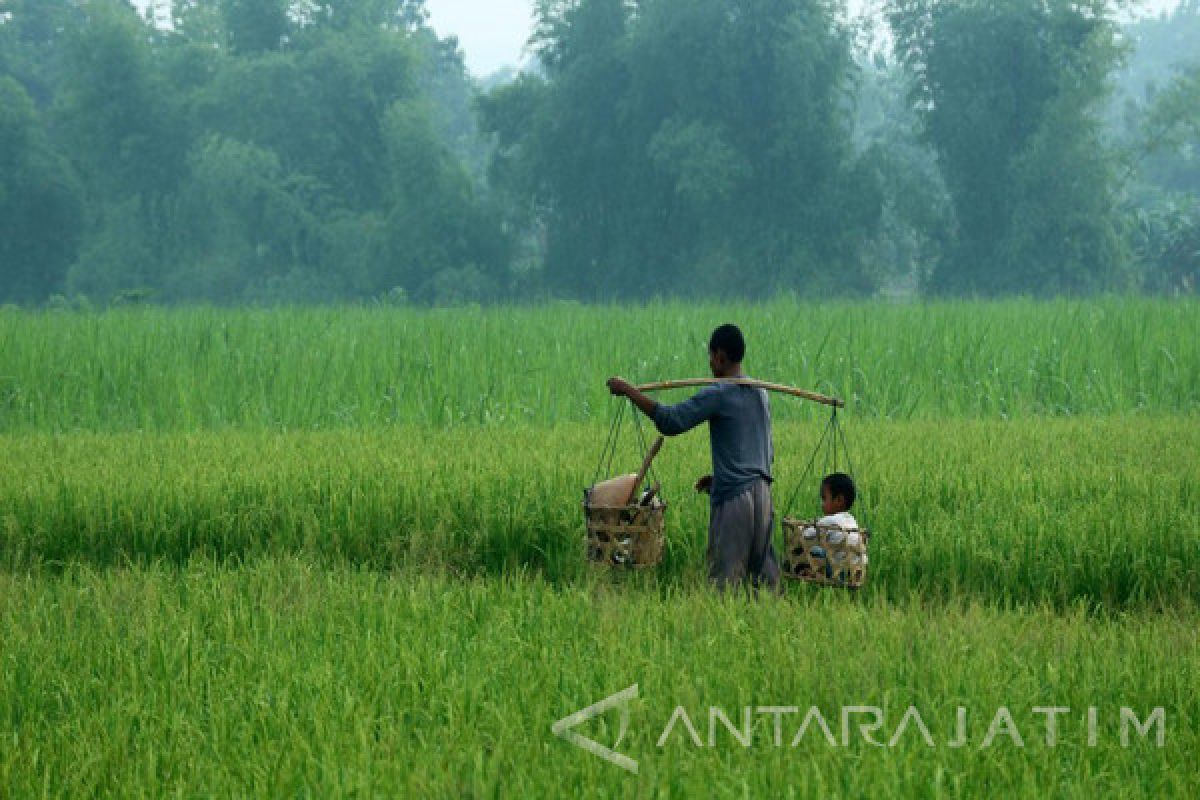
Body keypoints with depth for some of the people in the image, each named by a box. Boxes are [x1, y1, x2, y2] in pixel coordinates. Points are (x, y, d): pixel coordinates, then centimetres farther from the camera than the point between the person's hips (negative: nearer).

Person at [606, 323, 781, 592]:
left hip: (734, 498, -8)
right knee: (764, 572, 10)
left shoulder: (719, 395, -11)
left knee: (724, 576, -6)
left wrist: (629, 391, -11)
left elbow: (671, 421, -19)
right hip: (762, 494, 8)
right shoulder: (760, 395, 15)